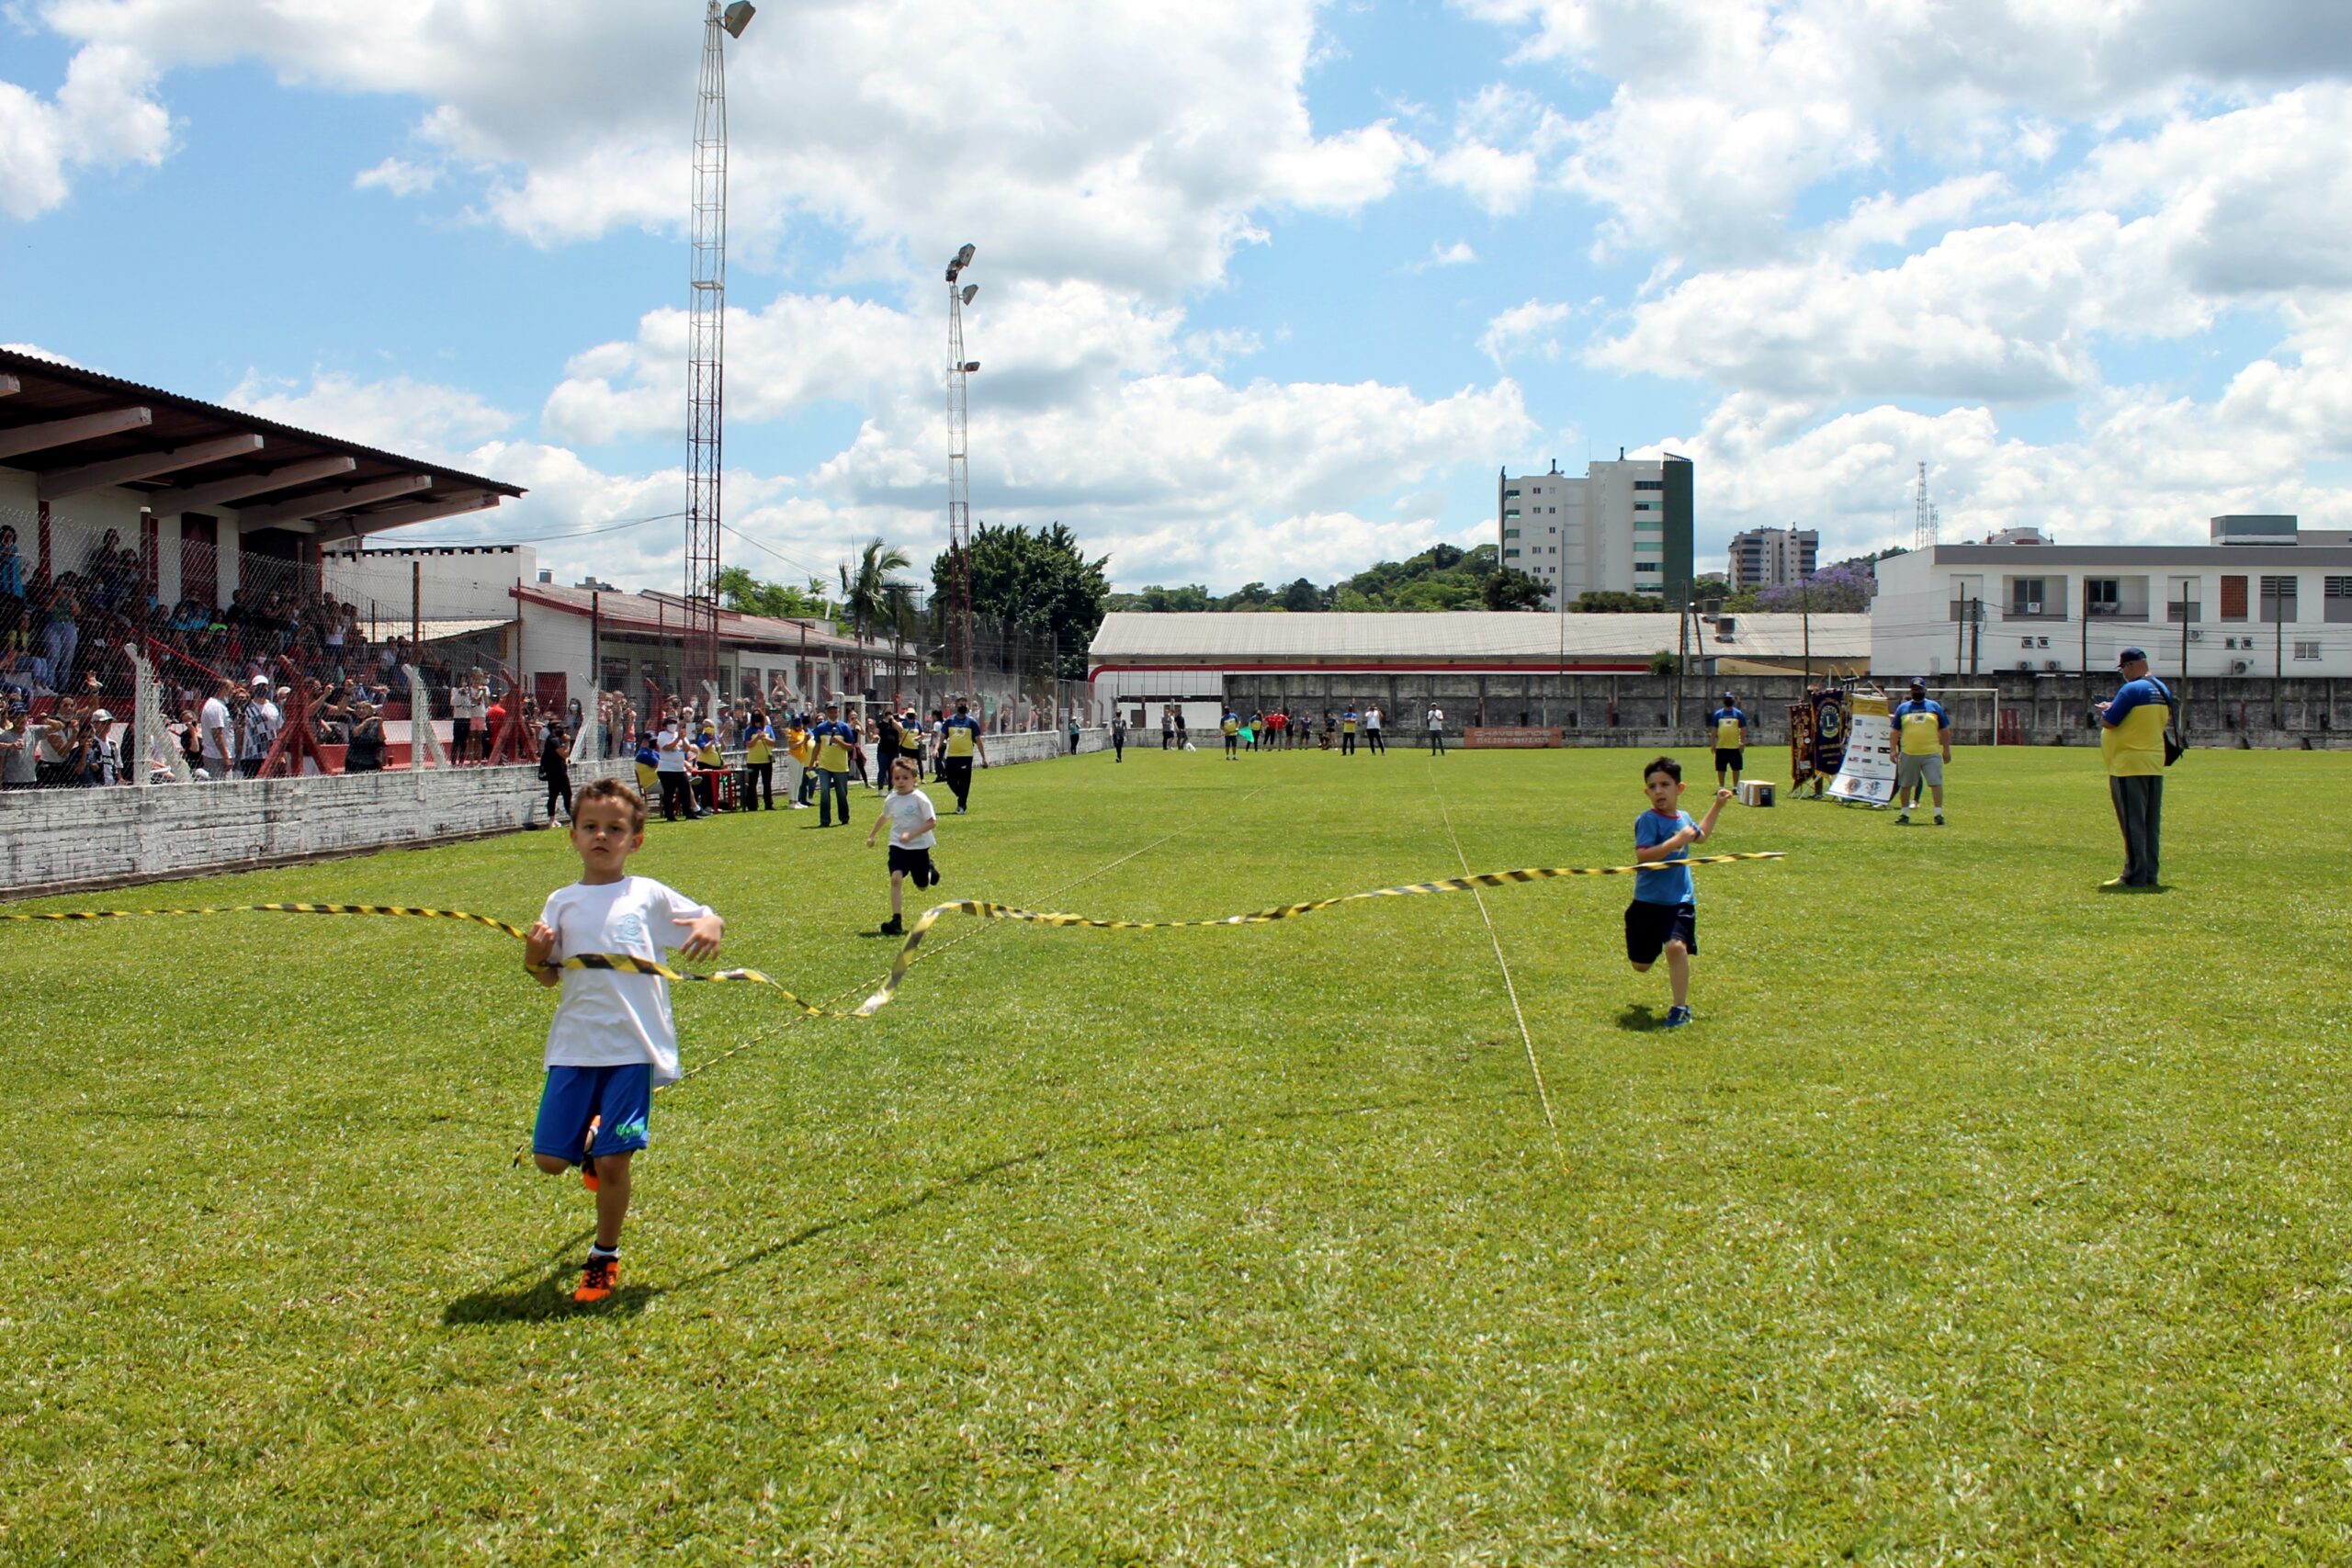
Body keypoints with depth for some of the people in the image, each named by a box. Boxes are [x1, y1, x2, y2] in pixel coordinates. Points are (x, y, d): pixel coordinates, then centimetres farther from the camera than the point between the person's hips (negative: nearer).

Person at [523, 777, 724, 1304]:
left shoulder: (650, 897, 2)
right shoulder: (562, 903, 8)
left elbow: (709, 921, 6)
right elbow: (548, 977, 10)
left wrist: (712, 926, -17)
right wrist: (535, 957, -12)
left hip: (632, 1047, -3)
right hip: (574, 1046, 3)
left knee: (613, 1162, -4)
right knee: (549, 1158, 1)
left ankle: (605, 1258, 18)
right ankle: (592, 1142, 36)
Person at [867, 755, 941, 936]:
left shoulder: (920, 799, -16)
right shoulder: (891, 799, -1)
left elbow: (932, 822, -17)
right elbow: (884, 817, 20)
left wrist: (911, 835, -26)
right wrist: (871, 836, 27)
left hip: (919, 846, -2)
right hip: (898, 846, 2)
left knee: (922, 886, 10)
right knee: (896, 878, -19)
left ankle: (929, 869, 47)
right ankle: (896, 921, -19)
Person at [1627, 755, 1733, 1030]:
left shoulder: (1683, 818, 8)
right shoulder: (1648, 820, -12)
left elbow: (1700, 836, 33)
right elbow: (1642, 855, -26)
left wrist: (1717, 805, 30)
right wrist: (1675, 842, -29)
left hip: (1680, 899, 3)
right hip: (1648, 901, -3)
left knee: (1676, 946, -24)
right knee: (1640, 965, 7)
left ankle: (1680, 1008, -13)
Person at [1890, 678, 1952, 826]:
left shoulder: (1935, 707, 9)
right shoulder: (1903, 708, 10)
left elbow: (1945, 730, 11)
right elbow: (1895, 731, 12)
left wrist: (1946, 750, 6)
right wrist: (1894, 750, 4)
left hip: (1931, 753, -1)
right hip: (1908, 754, 1)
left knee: (1936, 783, -7)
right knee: (1905, 785, 7)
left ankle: (1938, 814, -3)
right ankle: (1904, 814, 17)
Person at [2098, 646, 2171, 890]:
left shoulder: (2131, 690, -16)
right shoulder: (2162, 690, 11)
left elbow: (2108, 722, -17)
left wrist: (2107, 709, 5)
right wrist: (2115, 709, 19)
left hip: (2129, 765, -8)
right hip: (2155, 764, 8)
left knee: (2133, 824, -4)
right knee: (2152, 824, 11)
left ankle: (2135, 878, -3)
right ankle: (2149, 876, 14)